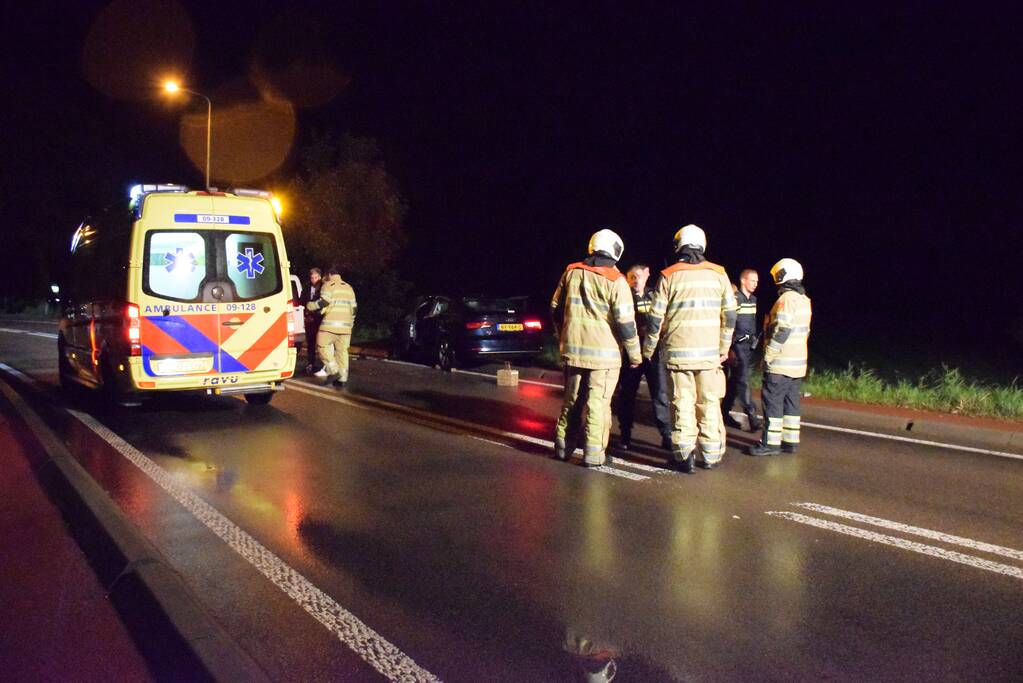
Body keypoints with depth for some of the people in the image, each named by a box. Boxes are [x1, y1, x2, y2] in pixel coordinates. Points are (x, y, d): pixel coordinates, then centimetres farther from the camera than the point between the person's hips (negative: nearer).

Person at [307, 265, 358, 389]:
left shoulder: (328, 286, 0)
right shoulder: (349, 288, 20)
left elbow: (323, 302, -12)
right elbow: (354, 308, 20)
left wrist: (310, 306, 4)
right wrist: (350, 323, 30)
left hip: (330, 324, -6)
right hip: (345, 326, 6)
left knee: (322, 346, 4)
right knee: (342, 351, 7)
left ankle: (333, 370, -10)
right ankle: (342, 379, 5)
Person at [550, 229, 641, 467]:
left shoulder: (570, 272, 6)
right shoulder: (614, 280, -10)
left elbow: (556, 309, 14)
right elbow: (625, 321, -12)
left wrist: (563, 336, 27)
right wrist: (635, 353, -2)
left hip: (572, 348, 5)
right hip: (603, 352, -5)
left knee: (571, 399, 16)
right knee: (598, 402, 1)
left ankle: (563, 447, 23)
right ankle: (593, 453, 2)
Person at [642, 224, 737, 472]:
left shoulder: (669, 276, -1)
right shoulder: (718, 274, 4)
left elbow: (656, 319, -1)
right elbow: (730, 315, 5)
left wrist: (648, 351, 9)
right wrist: (724, 347, 16)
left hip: (678, 351, -1)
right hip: (709, 352, 1)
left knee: (683, 403, 4)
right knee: (709, 403, 9)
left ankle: (684, 455, 6)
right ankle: (710, 455, 16)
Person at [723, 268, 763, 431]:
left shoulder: (753, 300, 13)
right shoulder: (735, 299, -12)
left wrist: (754, 341, 19)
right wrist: (729, 349, -16)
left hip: (749, 345, 8)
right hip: (737, 345, -8)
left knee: (735, 380, 12)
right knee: (743, 380, -10)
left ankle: (725, 412, 20)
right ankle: (752, 417, -13)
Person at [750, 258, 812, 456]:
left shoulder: (786, 299, -15)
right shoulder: (804, 300, 14)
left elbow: (781, 330, -22)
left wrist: (768, 356, -17)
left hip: (781, 364, -9)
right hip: (798, 362, 9)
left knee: (772, 400, -5)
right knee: (791, 401, 12)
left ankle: (771, 442, -3)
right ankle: (791, 441, 16)